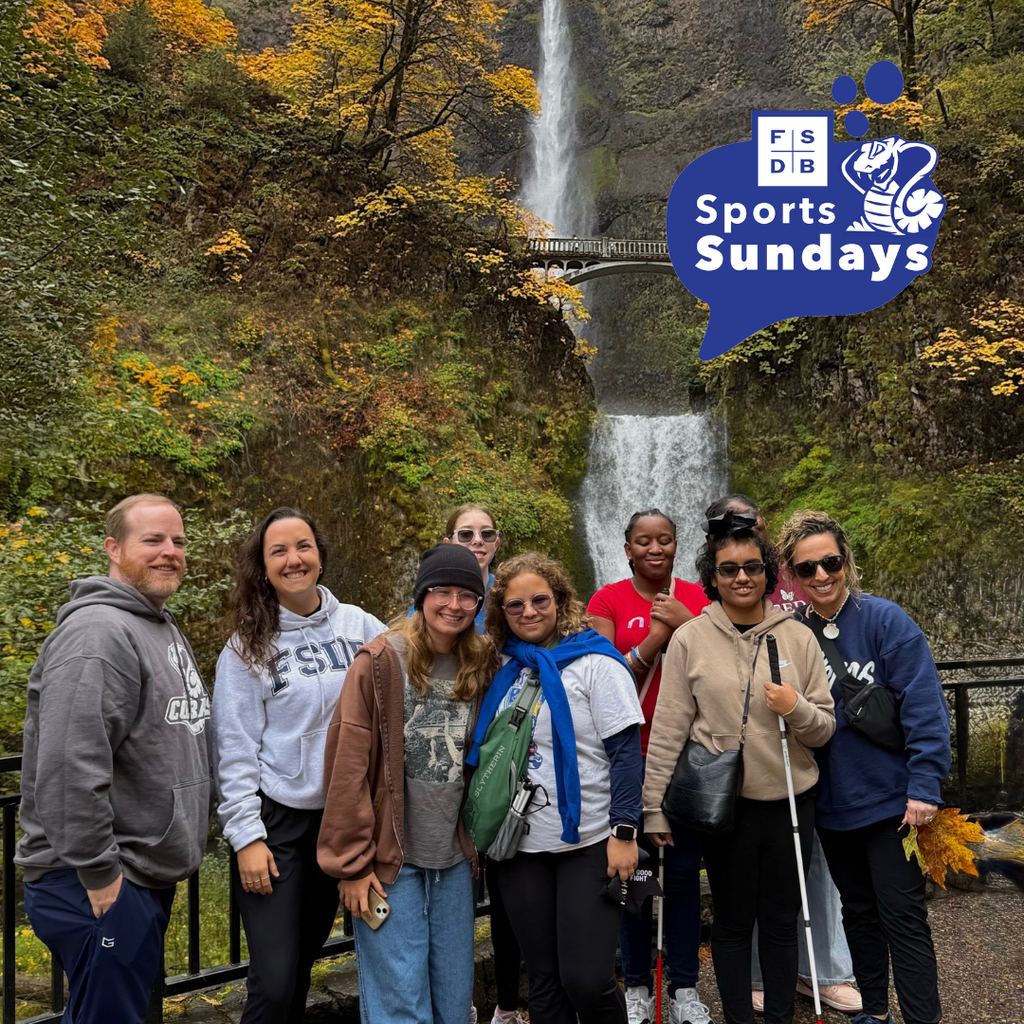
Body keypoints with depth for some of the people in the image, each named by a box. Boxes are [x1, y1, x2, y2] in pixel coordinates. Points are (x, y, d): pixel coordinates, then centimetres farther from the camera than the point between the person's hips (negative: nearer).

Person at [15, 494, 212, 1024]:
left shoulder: (165, 628, 12)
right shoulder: (97, 633, -20)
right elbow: (70, 766, -28)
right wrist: (98, 871, -22)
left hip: (152, 876, 10)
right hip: (102, 886, -10)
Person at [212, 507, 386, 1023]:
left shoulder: (359, 626, 1)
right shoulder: (248, 644, -5)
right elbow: (234, 748, -6)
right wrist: (246, 836, -10)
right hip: (277, 820, -3)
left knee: (303, 963, 17)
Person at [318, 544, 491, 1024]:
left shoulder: (480, 667, 4)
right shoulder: (381, 662, -12)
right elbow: (348, 765, -13)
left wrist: (476, 840, 9)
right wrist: (353, 862, -12)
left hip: (455, 858, 5)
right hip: (391, 859, -4)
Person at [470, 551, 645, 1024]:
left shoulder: (595, 662, -7)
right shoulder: (505, 670, 7)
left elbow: (625, 750, -10)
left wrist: (623, 832, -15)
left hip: (588, 843, -4)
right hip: (521, 847, 5)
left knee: (586, 979, -5)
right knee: (544, 979, 12)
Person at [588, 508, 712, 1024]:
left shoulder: (697, 598, 5)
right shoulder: (607, 600, -2)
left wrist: (687, 624, -14)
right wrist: (655, 637, -18)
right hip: (631, 752, -1)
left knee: (684, 870, 9)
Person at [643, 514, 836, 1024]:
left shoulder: (798, 637, 0)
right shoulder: (689, 639, -6)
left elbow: (825, 729, 4)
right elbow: (667, 731, -4)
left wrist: (798, 709, -18)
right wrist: (656, 807, -4)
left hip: (790, 802, 2)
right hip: (723, 805, -2)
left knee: (782, 920, 16)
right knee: (732, 920, 13)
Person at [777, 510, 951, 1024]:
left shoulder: (885, 620, -12)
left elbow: (924, 706, -15)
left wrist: (924, 786, -18)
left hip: (890, 798, -5)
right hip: (832, 803, 5)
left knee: (902, 915, 1)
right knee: (858, 910, 19)